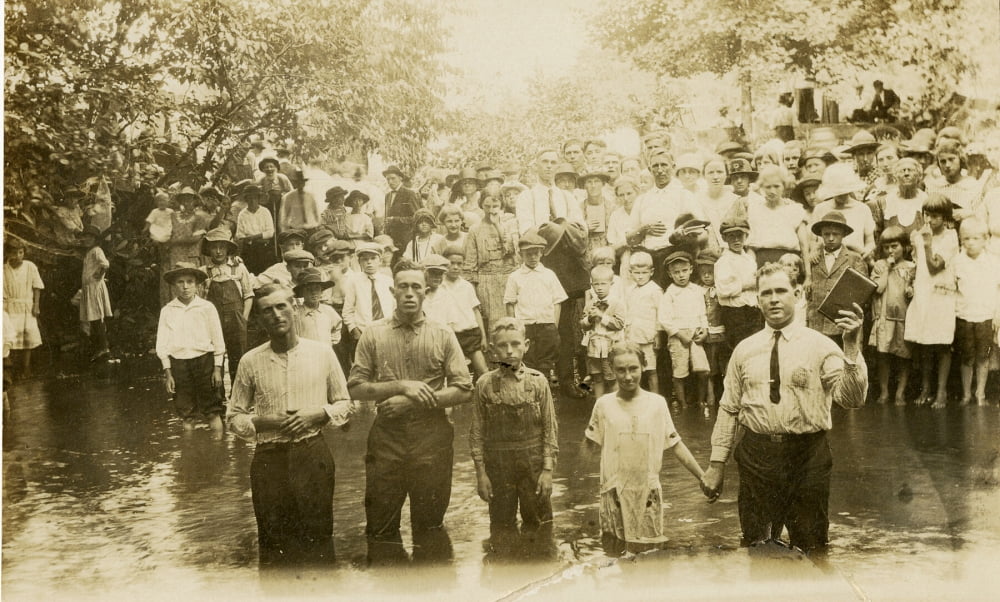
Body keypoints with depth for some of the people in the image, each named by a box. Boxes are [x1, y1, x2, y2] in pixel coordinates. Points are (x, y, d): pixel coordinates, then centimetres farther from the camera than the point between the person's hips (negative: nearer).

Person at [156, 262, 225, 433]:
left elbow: (218, 340, 3)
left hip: (204, 360, -1)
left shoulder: (207, 308, -1)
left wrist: (218, 368, -1)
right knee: (186, 413, 8)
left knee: (212, 412, 1)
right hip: (178, 363, 1)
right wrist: (167, 372, 3)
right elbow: (162, 344, 6)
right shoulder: (167, 311, 3)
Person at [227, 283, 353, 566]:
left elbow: (345, 404, 9)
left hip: (314, 455, 0)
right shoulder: (251, 361, 2)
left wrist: (317, 415, -10)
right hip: (269, 458, 0)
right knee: (273, 542, 7)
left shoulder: (322, 353, 2)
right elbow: (234, 417, 6)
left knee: (318, 537, 4)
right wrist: (264, 422, -12)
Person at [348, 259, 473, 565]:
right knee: (381, 523, 7)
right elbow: (355, 388, -2)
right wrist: (401, 385, -14)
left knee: (429, 522, 9)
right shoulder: (374, 335, 3)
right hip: (387, 437, 0)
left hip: (431, 437, 0)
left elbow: (463, 390, -2)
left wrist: (415, 401, -12)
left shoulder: (443, 336, 3)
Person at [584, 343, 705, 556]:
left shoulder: (657, 403, 1)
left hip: (648, 491, 0)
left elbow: (676, 445, 5)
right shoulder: (604, 404, 0)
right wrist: (589, 429, -12)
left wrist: (703, 477, 3)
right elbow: (589, 449, 4)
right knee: (615, 552, 5)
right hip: (615, 492, 0)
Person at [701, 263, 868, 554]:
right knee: (754, 547, 13)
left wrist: (852, 348, -28)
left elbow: (852, 398, -16)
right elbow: (728, 409, 7)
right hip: (756, 454, 2)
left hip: (807, 457, -2)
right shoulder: (745, 350, 5)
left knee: (811, 546, 11)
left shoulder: (820, 346, -4)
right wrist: (717, 463, 4)